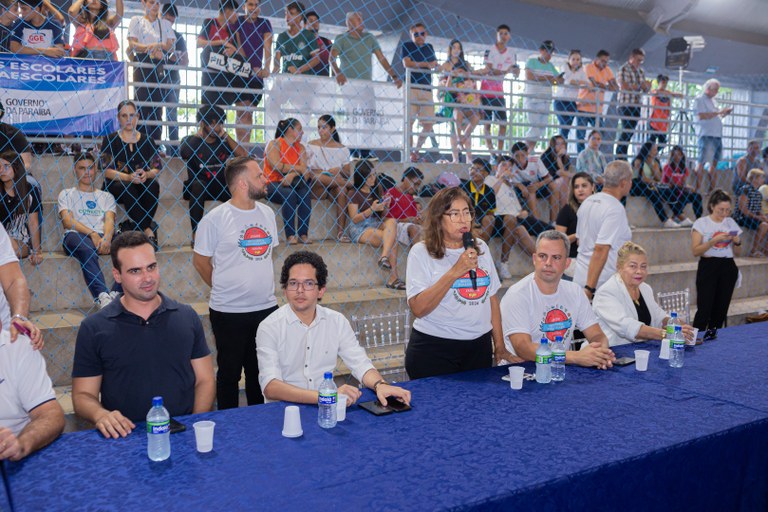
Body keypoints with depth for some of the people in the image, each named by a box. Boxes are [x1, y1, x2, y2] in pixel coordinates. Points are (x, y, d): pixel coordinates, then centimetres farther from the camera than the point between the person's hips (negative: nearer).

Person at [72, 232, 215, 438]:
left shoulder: (187, 317, 9)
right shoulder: (93, 329, 4)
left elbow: (205, 381, 11)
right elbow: (82, 395, 7)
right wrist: (100, 414, -15)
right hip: (125, 436, -1)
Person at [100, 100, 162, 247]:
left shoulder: (147, 140, 12)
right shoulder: (110, 140, 4)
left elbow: (157, 168, 6)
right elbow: (107, 171, -5)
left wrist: (147, 174, -17)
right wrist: (128, 177, -22)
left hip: (142, 186, 2)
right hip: (115, 186, -2)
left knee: (153, 185, -30)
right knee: (126, 187, -35)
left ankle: (131, 228, -30)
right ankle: (148, 230, -36)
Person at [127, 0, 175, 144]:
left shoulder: (165, 23, 18)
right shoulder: (136, 20, 10)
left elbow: (172, 45, 7)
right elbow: (132, 44, -2)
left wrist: (159, 45, -13)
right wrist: (150, 47, -19)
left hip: (159, 67, 3)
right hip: (142, 66, -3)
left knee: (158, 105, 0)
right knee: (141, 103, -9)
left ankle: (156, 142, 0)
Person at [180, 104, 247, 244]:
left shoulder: (223, 142, 7)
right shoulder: (191, 141, 0)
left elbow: (244, 156, -6)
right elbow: (183, 153, -18)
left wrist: (226, 135, -4)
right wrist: (199, 132, -7)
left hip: (221, 187, 3)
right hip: (199, 187, -3)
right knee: (197, 185, -37)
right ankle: (195, 234, -35)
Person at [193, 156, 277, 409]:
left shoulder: (267, 213, 5)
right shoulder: (215, 218, -11)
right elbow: (200, 261, -3)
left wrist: (264, 287, 13)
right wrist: (223, 289, 5)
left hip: (266, 307, 5)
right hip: (229, 312, -5)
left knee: (261, 372, 16)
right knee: (229, 372, 10)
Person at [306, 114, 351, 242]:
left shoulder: (342, 149, 10)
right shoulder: (311, 145, 9)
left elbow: (348, 174, 8)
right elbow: (306, 170, -2)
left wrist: (340, 172, -16)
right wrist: (327, 172, -17)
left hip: (335, 186, 1)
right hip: (315, 187, -1)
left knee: (342, 190, -35)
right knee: (318, 177, -36)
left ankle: (340, 232, -35)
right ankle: (346, 183, -19)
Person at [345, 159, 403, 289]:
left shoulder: (376, 190, 18)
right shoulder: (355, 193, 0)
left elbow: (383, 215, 21)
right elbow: (354, 219, -8)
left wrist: (385, 207, -2)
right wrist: (372, 209, -18)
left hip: (376, 225, 5)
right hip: (359, 229, -5)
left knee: (392, 221, -30)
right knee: (392, 238, -28)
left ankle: (384, 257, -43)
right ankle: (393, 278, -31)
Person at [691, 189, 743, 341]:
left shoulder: (731, 223, 11)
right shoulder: (701, 223, -1)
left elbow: (737, 253, 17)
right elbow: (695, 251, -10)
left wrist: (737, 242, -4)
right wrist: (715, 240, -19)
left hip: (728, 268, 5)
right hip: (708, 267, -4)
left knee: (721, 309, 5)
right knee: (704, 308, -12)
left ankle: (713, 337, 16)